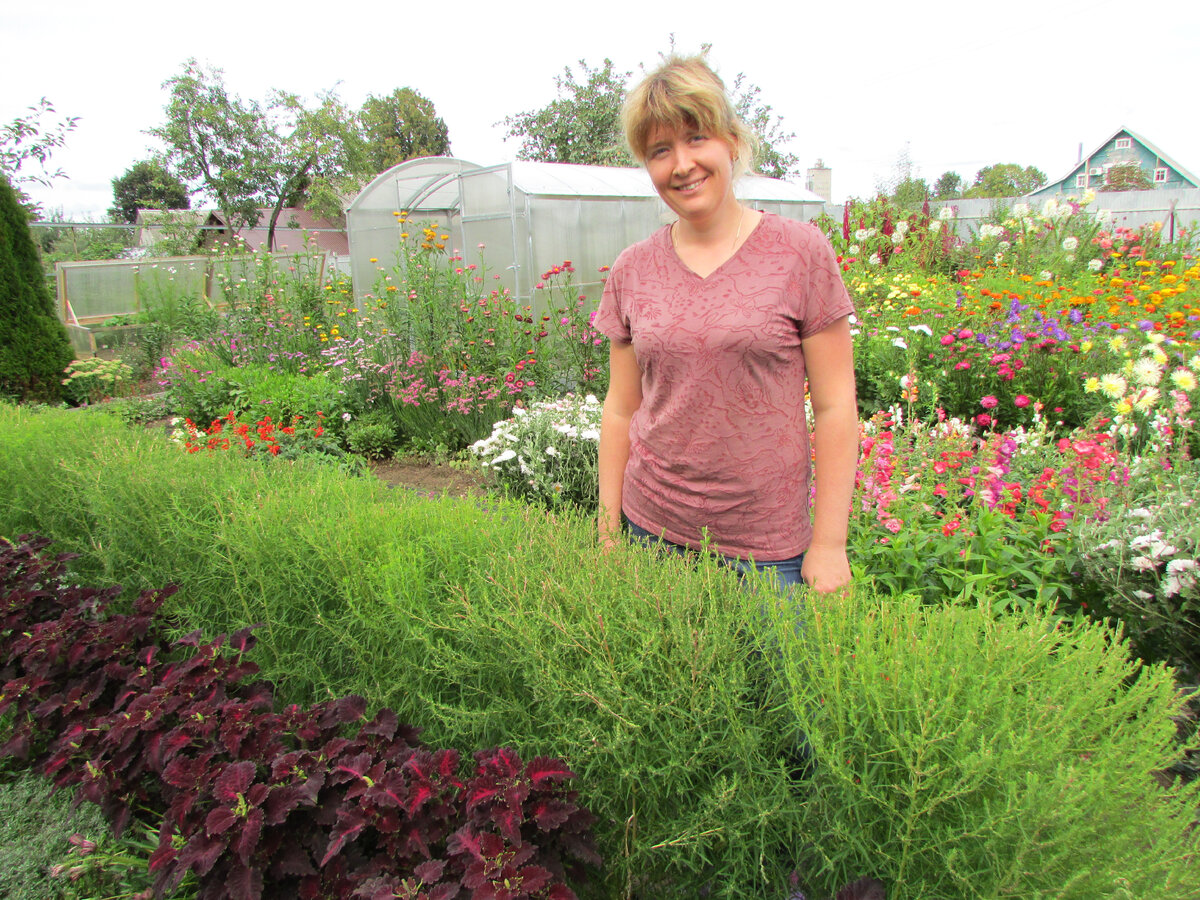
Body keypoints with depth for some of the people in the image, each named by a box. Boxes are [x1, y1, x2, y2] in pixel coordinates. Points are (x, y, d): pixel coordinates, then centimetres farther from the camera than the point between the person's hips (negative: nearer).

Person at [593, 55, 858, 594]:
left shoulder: (800, 252, -4)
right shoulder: (631, 271, 4)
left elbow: (836, 407, -4)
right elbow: (620, 409, 7)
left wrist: (829, 543, -6)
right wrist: (608, 532, 6)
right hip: (651, 532, 3)